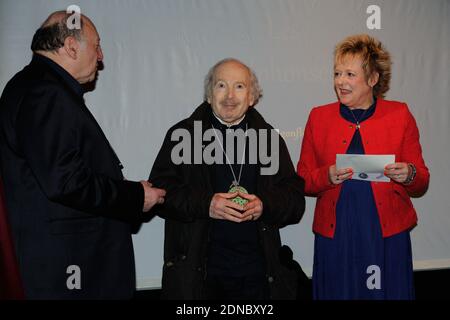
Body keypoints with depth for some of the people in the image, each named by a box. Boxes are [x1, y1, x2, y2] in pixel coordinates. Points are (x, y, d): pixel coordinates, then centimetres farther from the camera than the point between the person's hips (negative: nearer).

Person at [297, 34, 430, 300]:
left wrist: (409, 175, -16)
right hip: (334, 235, 1)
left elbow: (421, 185, 6)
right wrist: (327, 177, -14)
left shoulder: (400, 115, 3)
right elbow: (302, 181, 6)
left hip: (388, 236, 0)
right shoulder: (319, 117, 6)